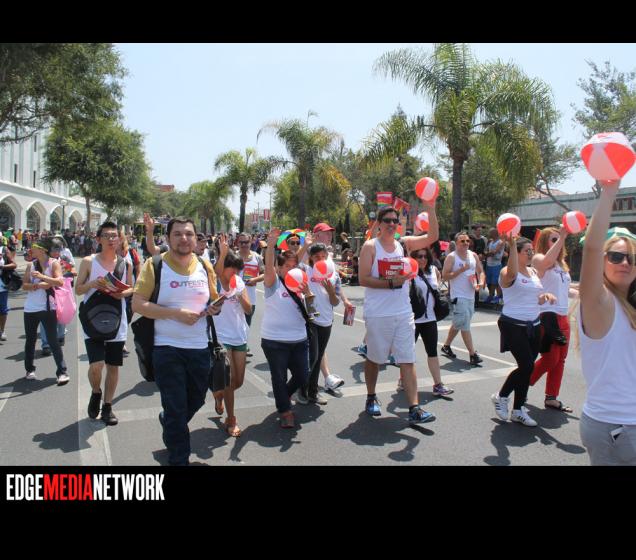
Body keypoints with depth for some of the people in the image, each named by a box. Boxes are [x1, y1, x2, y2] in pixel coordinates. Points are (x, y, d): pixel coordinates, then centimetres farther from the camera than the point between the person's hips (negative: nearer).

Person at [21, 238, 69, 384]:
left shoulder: (54, 263, -5)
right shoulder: (31, 265, 8)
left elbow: (60, 282, -18)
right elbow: (24, 285, 4)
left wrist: (41, 276, -26)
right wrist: (38, 286, -14)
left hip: (47, 308, -4)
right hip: (30, 308, 5)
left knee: (53, 340, -6)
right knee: (30, 339, 12)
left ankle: (62, 372, -3)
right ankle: (30, 369, 27)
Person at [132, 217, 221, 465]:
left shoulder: (205, 266, 4)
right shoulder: (154, 265, -9)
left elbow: (214, 298, 16)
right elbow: (137, 304, -13)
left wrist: (215, 308, -8)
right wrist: (175, 313, -23)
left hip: (200, 347, 5)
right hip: (167, 349, -5)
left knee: (196, 400, 23)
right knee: (176, 409, 5)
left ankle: (169, 422, 55)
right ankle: (179, 459, 26)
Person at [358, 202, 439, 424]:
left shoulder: (404, 243, 7)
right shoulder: (370, 246, -5)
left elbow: (432, 237, -4)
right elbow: (363, 279, -13)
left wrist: (430, 209, -14)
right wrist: (391, 283, -21)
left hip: (404, 313, 3)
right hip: (378, 314, -3)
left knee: (407, 361, 0)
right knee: (373, 358, 13)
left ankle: (414, 408, 1)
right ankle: (371, 398, 32)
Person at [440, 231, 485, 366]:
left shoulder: (473, 256, 9)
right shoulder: (451, 257, -9)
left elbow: (480, 272, 16)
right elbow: (445, 277, -14)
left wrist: (481, 282, -4)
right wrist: (461, 270, -22)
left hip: (471, 295, 7)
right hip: (458, 296, -7)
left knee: (458, 323, 17)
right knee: (465, 325, -8)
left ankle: (446, 346, 32)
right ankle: (473, 354, -6)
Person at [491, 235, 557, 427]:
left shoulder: (533, 272, 13)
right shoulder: (507, 272, -10)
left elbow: (537, 298, 21)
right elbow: (512, 272, -37)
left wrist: (546, 296, -2)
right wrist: (512, 245, -39)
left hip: (533, 325, 8)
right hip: (513, 325, -7)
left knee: (526, 367, 9)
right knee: (527, 366, -13)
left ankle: (518, 411, 21)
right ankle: (501, 396, 11)